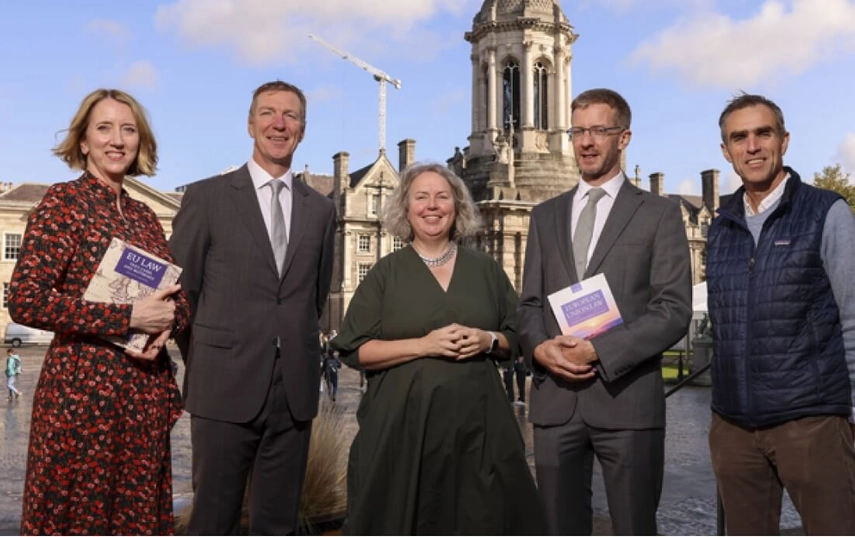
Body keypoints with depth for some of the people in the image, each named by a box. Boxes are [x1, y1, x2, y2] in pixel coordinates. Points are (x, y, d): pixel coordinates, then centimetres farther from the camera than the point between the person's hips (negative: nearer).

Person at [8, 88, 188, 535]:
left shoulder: (143, 213, 12)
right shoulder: (63, 201, -6)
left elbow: (179, 295, 16)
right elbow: (24, 301, -15)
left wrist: (165, 323, -8)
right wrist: (129, 318, -19)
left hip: (147, 394, 6)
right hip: (82, 390, -6)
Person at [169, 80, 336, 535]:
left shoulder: (320, 209, 11)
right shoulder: (207, 197, 1)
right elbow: (179, 289, 3)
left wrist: (300, 355, 12)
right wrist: (205, 364, 4)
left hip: (295, 391, 3)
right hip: (226, 388, -3)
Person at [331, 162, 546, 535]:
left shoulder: (485, 269, 10)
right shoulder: (385, 273, 3)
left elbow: (517, 338, 13)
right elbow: (354, 350, -3)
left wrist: (488, 341, -8)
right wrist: (422, 344, -14)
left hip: (478, 423, 2)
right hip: (402, 425, -2)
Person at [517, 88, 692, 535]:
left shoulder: (659, 214, 3)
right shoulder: (545, 215, 15)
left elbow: (674, 309, -6)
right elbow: (529, 303, 13)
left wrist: (599, 351, -16)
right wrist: (539, 347, -8)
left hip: (626, 397, -3)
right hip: (555, 398, 3)